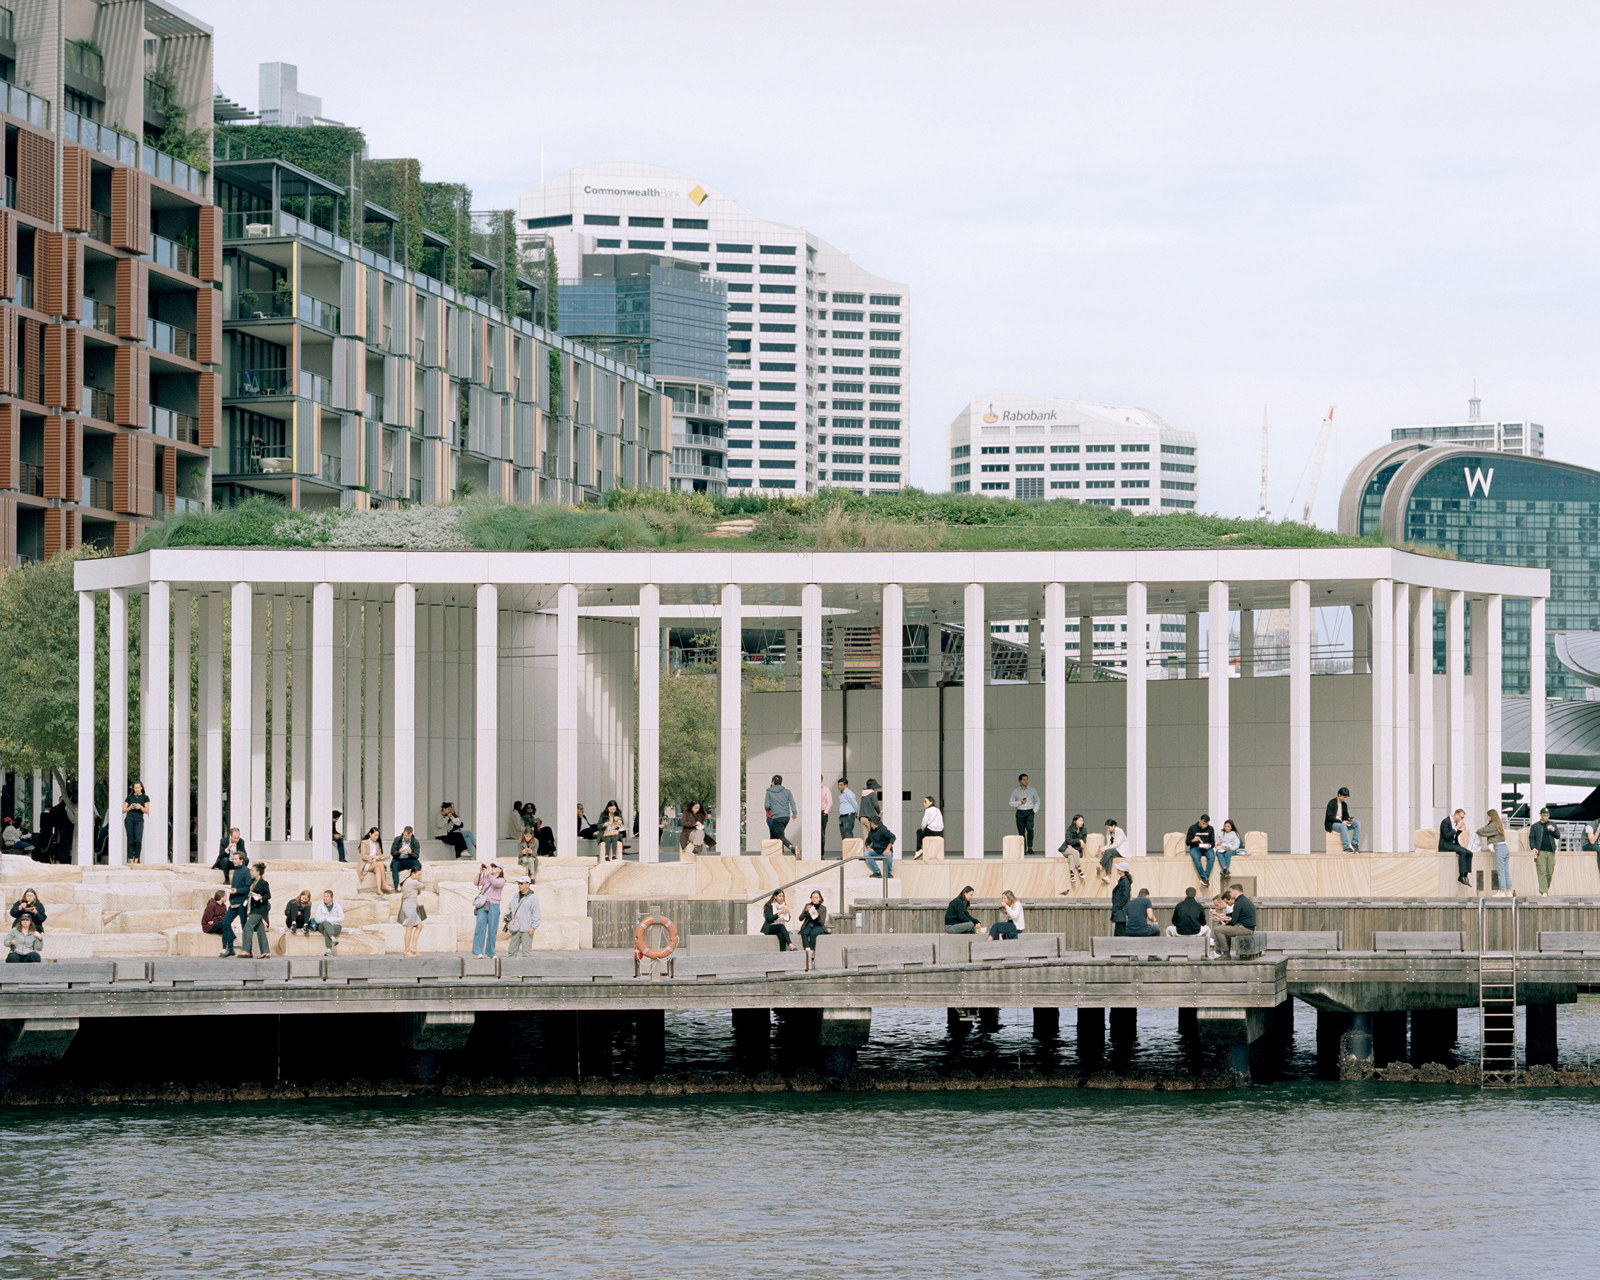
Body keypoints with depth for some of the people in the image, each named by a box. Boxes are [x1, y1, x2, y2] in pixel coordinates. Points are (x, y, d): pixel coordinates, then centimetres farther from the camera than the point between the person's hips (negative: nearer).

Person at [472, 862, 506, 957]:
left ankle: (490, 952, 10)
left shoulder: (502, 880, 4)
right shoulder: (486, 878, 13)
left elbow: (496, 883, -18)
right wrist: (480, 872, -11)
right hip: (483, 905, 1)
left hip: (494, 906, -1)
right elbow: (476, 883, -1)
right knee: (480, 927, -8)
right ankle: (478, 951, -10)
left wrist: (488, 873, -22)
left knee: (492, 929, 1)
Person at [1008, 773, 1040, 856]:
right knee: (1021, 832, -1)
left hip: (1029, 812, -1)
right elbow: (1011, 802, 8)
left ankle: (1030, 847, -18)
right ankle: (1023, 850, 4)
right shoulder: (1015, 791, 9)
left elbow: (1037, 801, 18)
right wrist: (1020, 802, -6)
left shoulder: (1032, 790, 11)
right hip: (1020, 812, 1)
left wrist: (1035, 811, 4)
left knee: (1030, 829, -22)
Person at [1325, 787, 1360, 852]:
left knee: (1357, 823, -13)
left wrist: (1348, 819, -8)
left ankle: (1354, 843, -18)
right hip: (1332, 824, -7)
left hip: (1342, 823, 7)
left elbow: (1345, 816, 18)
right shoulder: (1332, 803, -10)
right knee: (1343, 827, -39)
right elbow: (1329, 817, -17)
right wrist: (1341, 822, -25)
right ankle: (1347, 848, -40)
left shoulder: (1344, 804, 12)